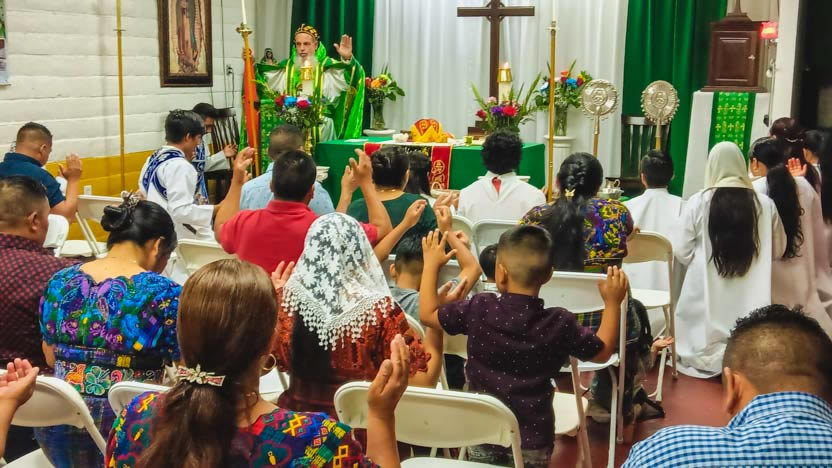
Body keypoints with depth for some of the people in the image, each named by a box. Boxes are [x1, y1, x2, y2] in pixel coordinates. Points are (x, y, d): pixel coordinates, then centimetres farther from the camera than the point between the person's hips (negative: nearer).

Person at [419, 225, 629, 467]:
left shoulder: (478, 310, -15)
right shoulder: (560, 323, -15)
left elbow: (427, 314, -3)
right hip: (532, 437, 0)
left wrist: (431, 264, 6)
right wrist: (613, 302, 6)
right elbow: (602, 352, 0)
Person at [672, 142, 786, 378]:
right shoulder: (765, 204, -5)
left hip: (707, 292, -1)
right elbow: (778, 250, 9)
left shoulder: (698, 201, -10)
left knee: (705, 340, 14)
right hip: (750, 296, 2)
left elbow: (681, 252, -4)